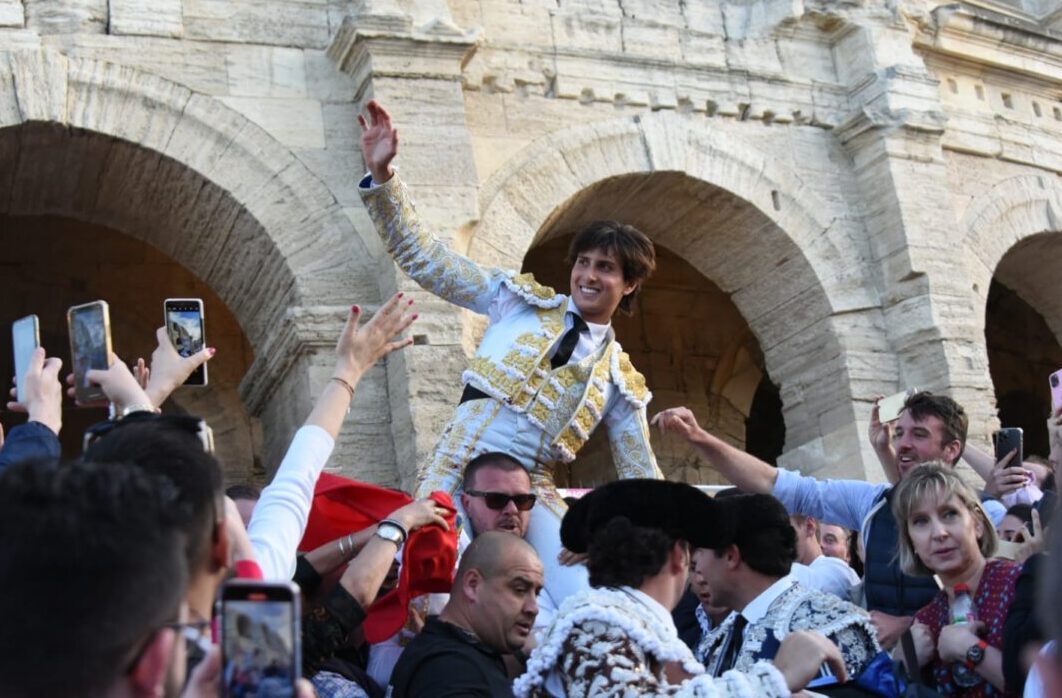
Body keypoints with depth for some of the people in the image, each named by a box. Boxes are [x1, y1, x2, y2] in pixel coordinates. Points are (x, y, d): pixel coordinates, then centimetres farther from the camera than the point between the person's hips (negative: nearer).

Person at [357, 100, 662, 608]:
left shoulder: (621, 379, 15)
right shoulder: (522, 299, 11)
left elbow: (641, 475, 18)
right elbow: (424, 259, 7)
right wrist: (381, 176, -4)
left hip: (531, 491, 2)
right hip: (455, 472, -1)